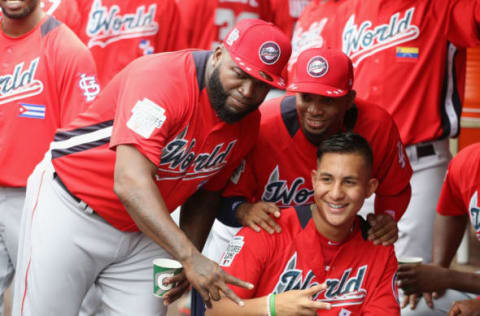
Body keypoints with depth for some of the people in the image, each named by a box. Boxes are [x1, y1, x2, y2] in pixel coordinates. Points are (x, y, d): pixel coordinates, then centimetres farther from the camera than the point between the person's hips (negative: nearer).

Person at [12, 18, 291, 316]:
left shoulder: (248, 123, -5)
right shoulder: (162, 78, -28)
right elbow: (131, 183, -37)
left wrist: (191, 262, -7)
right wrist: (190, 258, -44)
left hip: (144, 232, 6)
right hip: (70, 208, -6)